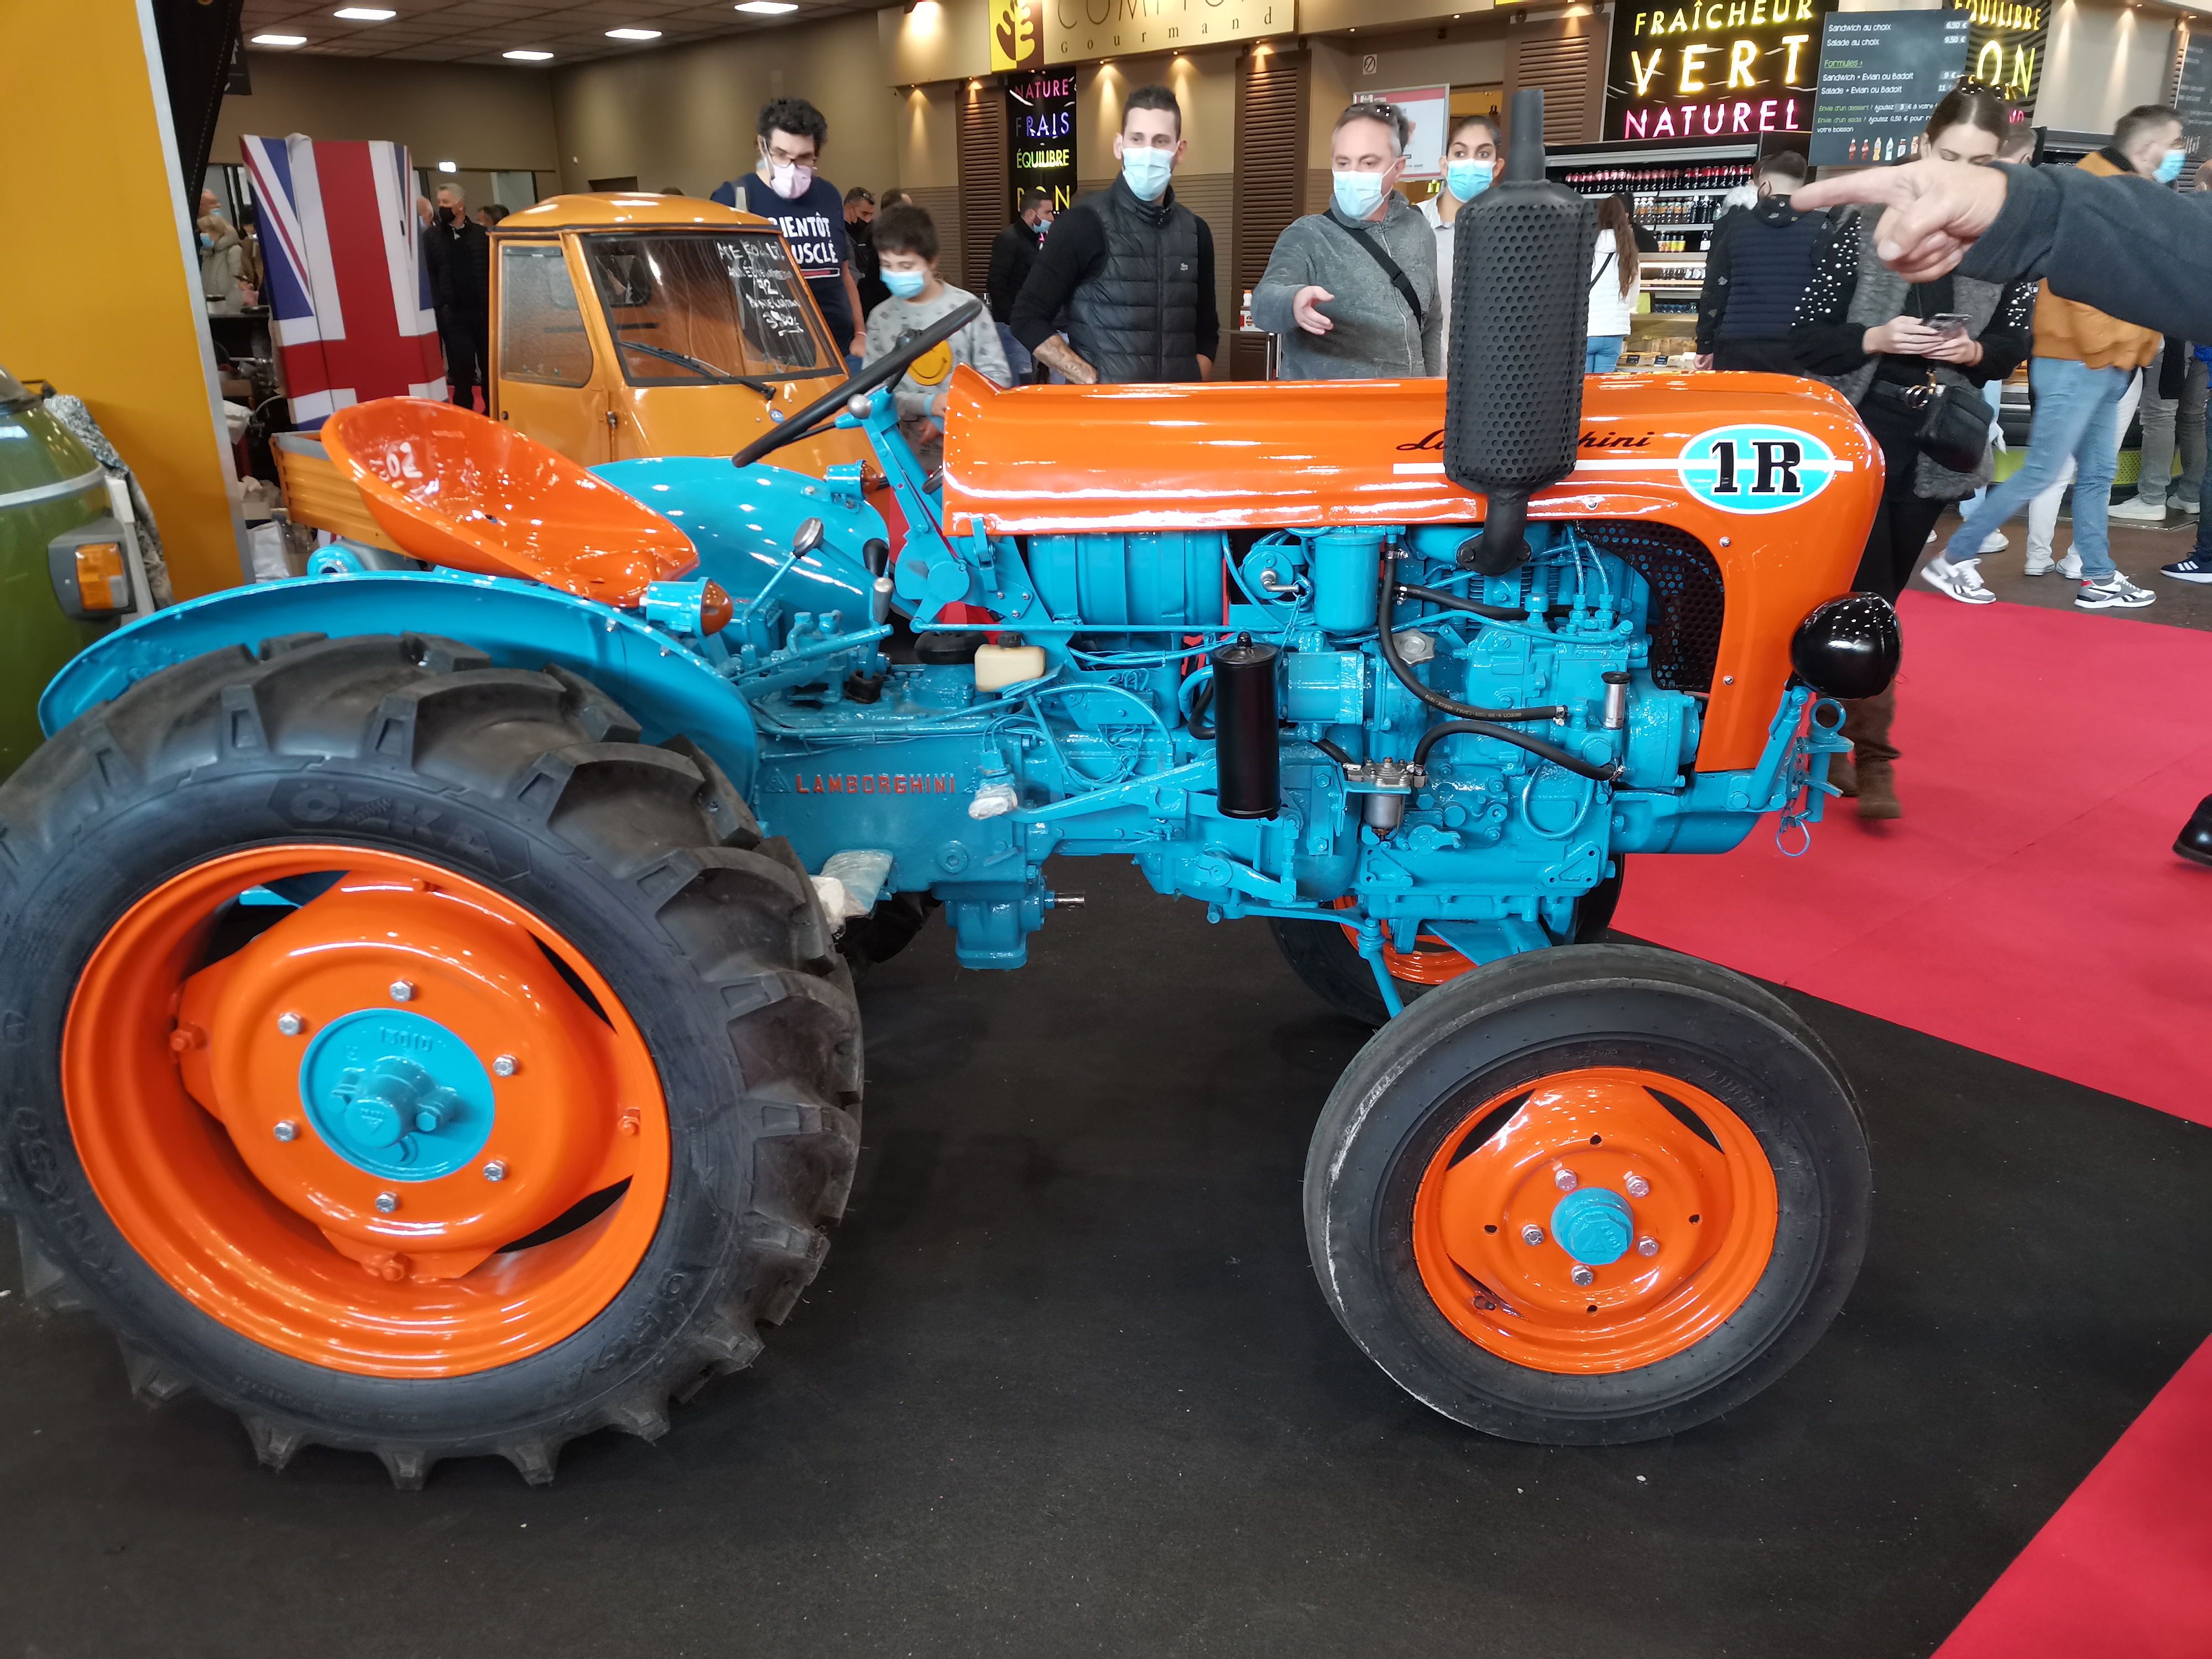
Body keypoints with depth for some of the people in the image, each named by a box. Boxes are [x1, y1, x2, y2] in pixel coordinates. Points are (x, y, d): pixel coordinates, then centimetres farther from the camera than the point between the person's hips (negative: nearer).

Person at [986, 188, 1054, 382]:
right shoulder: (1008, 239, -10)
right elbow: (996, 284, -18)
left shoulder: (1037, 240, 15)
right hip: (1013, 323, -9)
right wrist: (1010, 319, -20)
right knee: (1021, 379, -14)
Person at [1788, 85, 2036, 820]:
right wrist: (1875, 339, -21)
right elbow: (1805, 335, -4)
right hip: (1856, 434, -3)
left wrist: (1976, 352, -13)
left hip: (1936, 447, 3)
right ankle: (1873, 758, -5)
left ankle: (1829, 733, 24)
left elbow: (2015, 346, 9)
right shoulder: (1867, 226, -5)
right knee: (1861, 598, -11)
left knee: (1876, 598, 11)